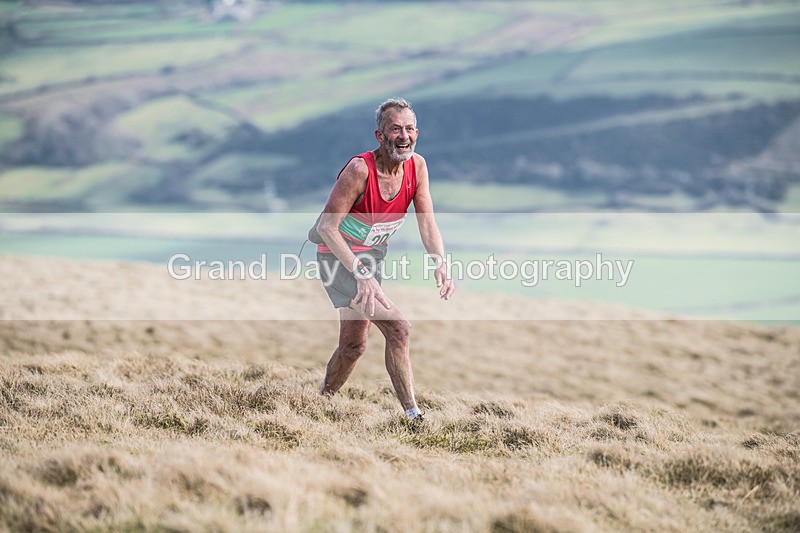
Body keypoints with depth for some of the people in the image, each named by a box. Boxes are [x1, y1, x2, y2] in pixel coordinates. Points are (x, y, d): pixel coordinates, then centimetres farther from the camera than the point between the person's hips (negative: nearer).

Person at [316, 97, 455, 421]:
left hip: (371, 257, 8)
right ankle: (413, 416, -19)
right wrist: (361, 275, -36)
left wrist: (440, 265, -24)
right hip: (339, 258, -8)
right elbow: (326, 227, -28)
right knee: (398, 329, -21)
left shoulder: (417, 166, -8)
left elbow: (427, 223, -6)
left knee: (353, 346, 17)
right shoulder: (360, 170, -28)